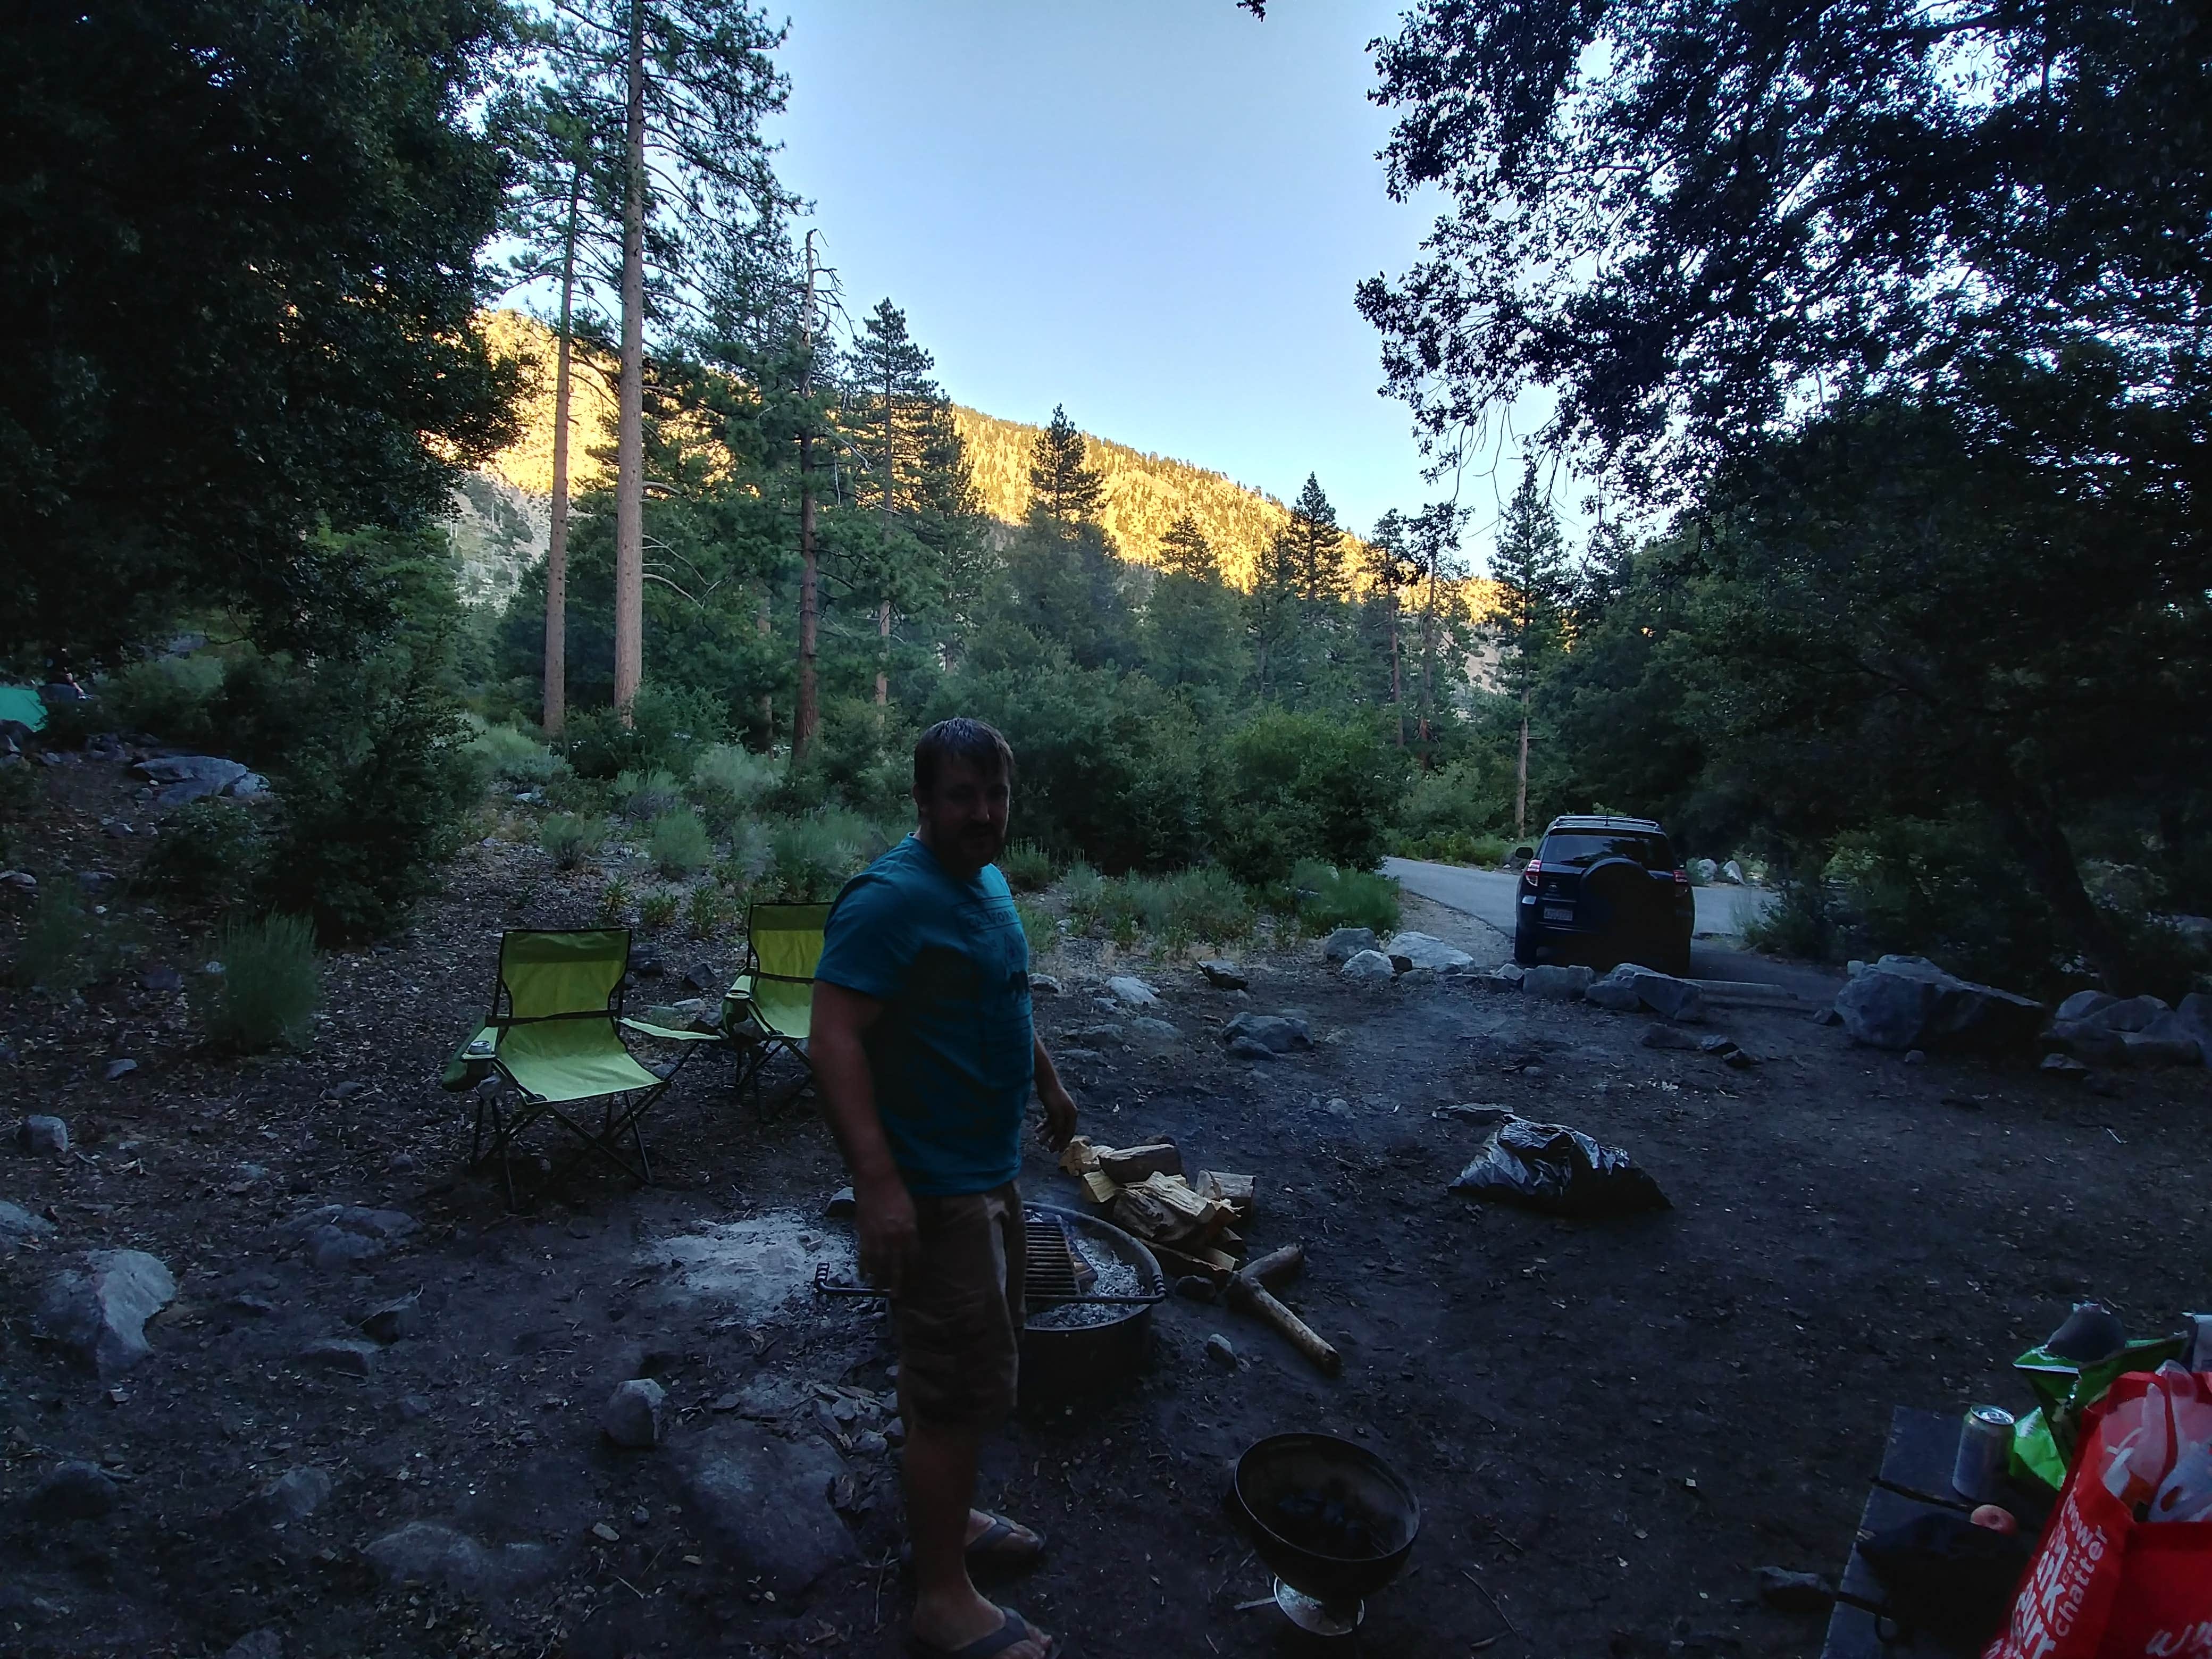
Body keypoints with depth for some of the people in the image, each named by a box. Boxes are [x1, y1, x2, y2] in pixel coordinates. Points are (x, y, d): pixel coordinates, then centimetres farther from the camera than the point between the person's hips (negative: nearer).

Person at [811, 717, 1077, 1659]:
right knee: (962, 1388, 2)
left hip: (988, 1170, 10)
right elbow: (834, 1041, -28)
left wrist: (1049, 1086, 27)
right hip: (931, 1187, -9)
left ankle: (945, 1516, 43)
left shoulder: (988, 883, 7)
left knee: (976, 1361, 23)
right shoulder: (890, 898, -22)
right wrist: (879, 1182, -33)